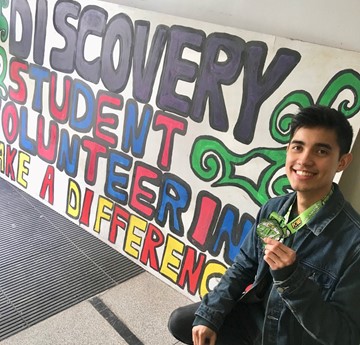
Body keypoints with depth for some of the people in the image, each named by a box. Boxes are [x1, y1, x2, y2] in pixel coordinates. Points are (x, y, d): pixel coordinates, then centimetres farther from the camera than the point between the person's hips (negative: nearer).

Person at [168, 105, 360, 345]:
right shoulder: (273, 208, -8)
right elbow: (244, 267, 4)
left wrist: (290, 277, -35)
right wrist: (209, 315, -2)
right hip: (257, 315, 6)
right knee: (180, 322, 11)